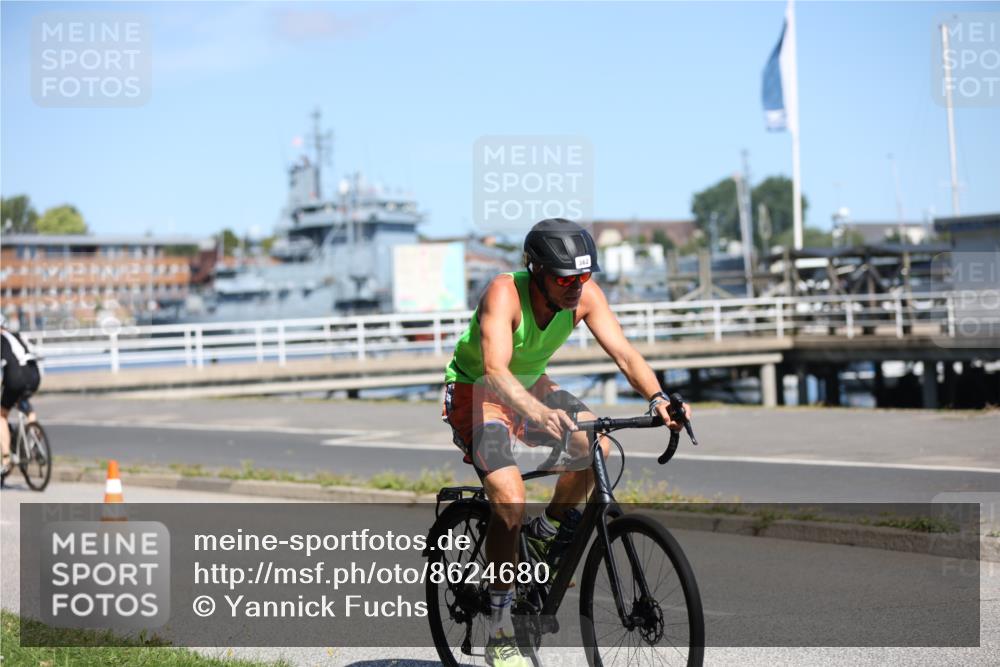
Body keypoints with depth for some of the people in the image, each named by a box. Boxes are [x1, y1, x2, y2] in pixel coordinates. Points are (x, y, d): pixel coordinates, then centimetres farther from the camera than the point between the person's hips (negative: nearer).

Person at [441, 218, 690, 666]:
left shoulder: (584, 295, -18)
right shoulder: (504, 294, -33)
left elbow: (624, 354, -22)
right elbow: (495, 370, -46)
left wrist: (657, 398, -41)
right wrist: (538, 412, -64)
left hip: (531, 385, 6)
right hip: (476, 393, -6)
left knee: (596, 445, -21)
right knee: (511, 503, -23)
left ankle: (547, 532, 7)